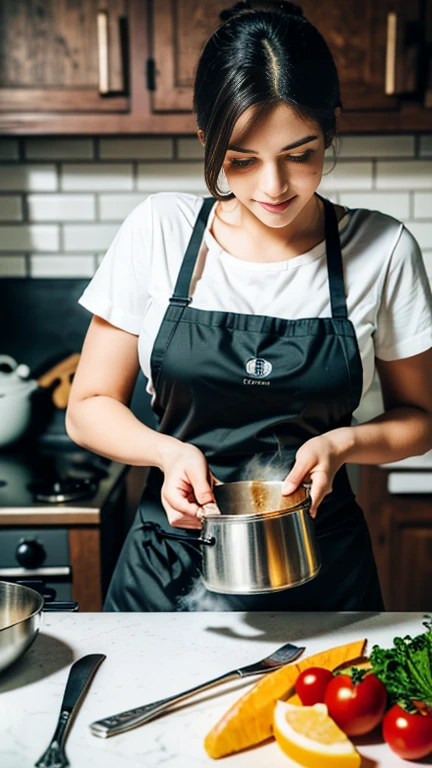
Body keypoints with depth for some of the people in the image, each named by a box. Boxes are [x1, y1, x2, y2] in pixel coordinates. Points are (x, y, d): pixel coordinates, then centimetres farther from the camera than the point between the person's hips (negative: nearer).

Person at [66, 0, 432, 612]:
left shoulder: (382, 250, -7)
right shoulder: (159, 231, -7)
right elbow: (89, 407, -2)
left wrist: (343, 442, -17)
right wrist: (169, 450, -21)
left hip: (321, 577, 0)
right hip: (169, 572, 1)